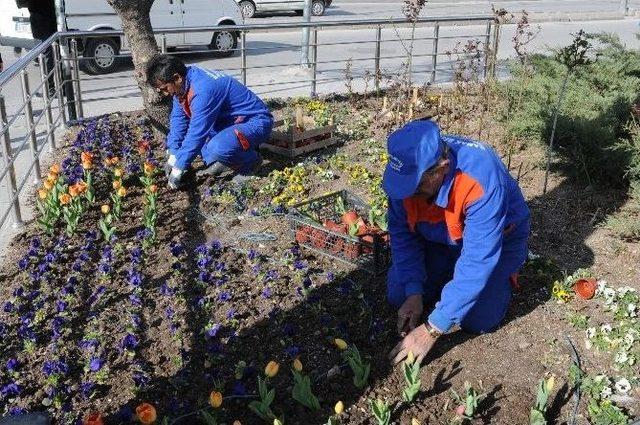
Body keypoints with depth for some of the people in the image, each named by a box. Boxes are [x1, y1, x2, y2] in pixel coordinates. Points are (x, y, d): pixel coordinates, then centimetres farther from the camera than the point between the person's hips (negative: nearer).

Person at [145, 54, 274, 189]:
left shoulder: (203, 90, -30)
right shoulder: (184, 82, -3)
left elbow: (197, 134, -29)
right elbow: (179, 118, 4)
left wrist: (178, 169, -22)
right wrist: (173, 156, -3)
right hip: (229, 120, 9)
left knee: (218, 147, -35)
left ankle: (251, 160, -5)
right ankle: (218, 163, 6)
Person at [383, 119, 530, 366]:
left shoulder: (483, 181, -42)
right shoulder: (409, 167, -26)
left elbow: (477, 262, -41)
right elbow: (401, 231, -14)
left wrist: (432, 331, -40)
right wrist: (413, 292, -24)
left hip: (496, 236, -4)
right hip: (439, 235, 4)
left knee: (477, 320, -16)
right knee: (398, 297, -6)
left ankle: (504, 271, 14)